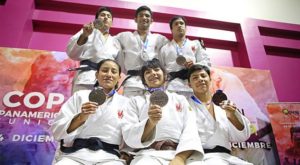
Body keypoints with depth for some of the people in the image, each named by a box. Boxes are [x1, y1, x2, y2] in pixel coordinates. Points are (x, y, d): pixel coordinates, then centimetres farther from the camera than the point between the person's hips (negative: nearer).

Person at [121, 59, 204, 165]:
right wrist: (150, 123, -17)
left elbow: (190, 130, 3)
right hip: (149, 155, 0)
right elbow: (129, 136, 3)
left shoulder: (180, 99, 18)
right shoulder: (135, 101, 16)